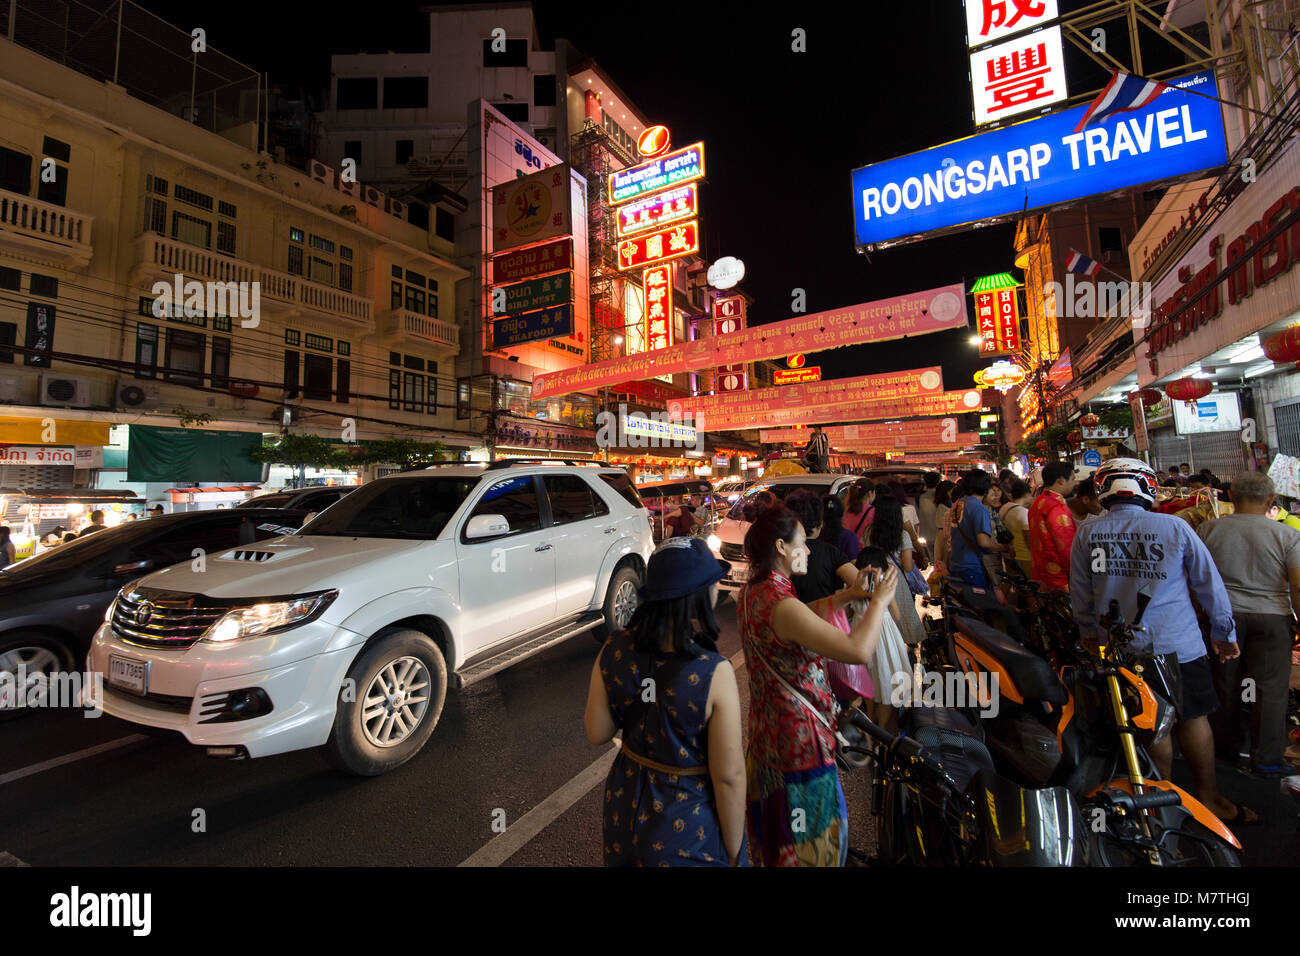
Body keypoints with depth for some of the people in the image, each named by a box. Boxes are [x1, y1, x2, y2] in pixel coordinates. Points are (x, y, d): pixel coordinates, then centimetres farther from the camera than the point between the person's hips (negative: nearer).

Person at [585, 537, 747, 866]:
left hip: (625, 814, 4)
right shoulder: (714, 674, -30)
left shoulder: (615, 650, -17)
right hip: (689, 836, -4)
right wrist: (734, 851, -7)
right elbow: (728, 777, -22)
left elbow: (597, 733, -6)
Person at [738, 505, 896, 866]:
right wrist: (879, 600, -21)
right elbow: (859, 650, -36)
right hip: (798, 738, -9)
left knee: (776, 823, 29)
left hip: (766, 728, 9)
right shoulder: (780, 604, -31)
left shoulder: (752, 592, 0)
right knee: (809, 838, 13)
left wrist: (846, 595, 8)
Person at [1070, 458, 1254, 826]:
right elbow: (1209, 582, 1)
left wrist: (1088, 632, 16)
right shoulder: (1174, 527, -9)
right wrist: (1223, 632, 14)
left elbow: (1080, 592, 2)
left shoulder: (1086, 532, -5)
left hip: (1118, 647, 2)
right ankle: (1208, 796, 27)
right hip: (1177, 643, -2)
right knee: (1194, 717, 15)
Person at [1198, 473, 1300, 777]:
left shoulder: (1208, 529, -3)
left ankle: (1227, 747, 26)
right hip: (1270, 617, -1)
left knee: (1226, 683, 12)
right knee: (1271, 689, 6)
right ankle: (1267, 760, 12)